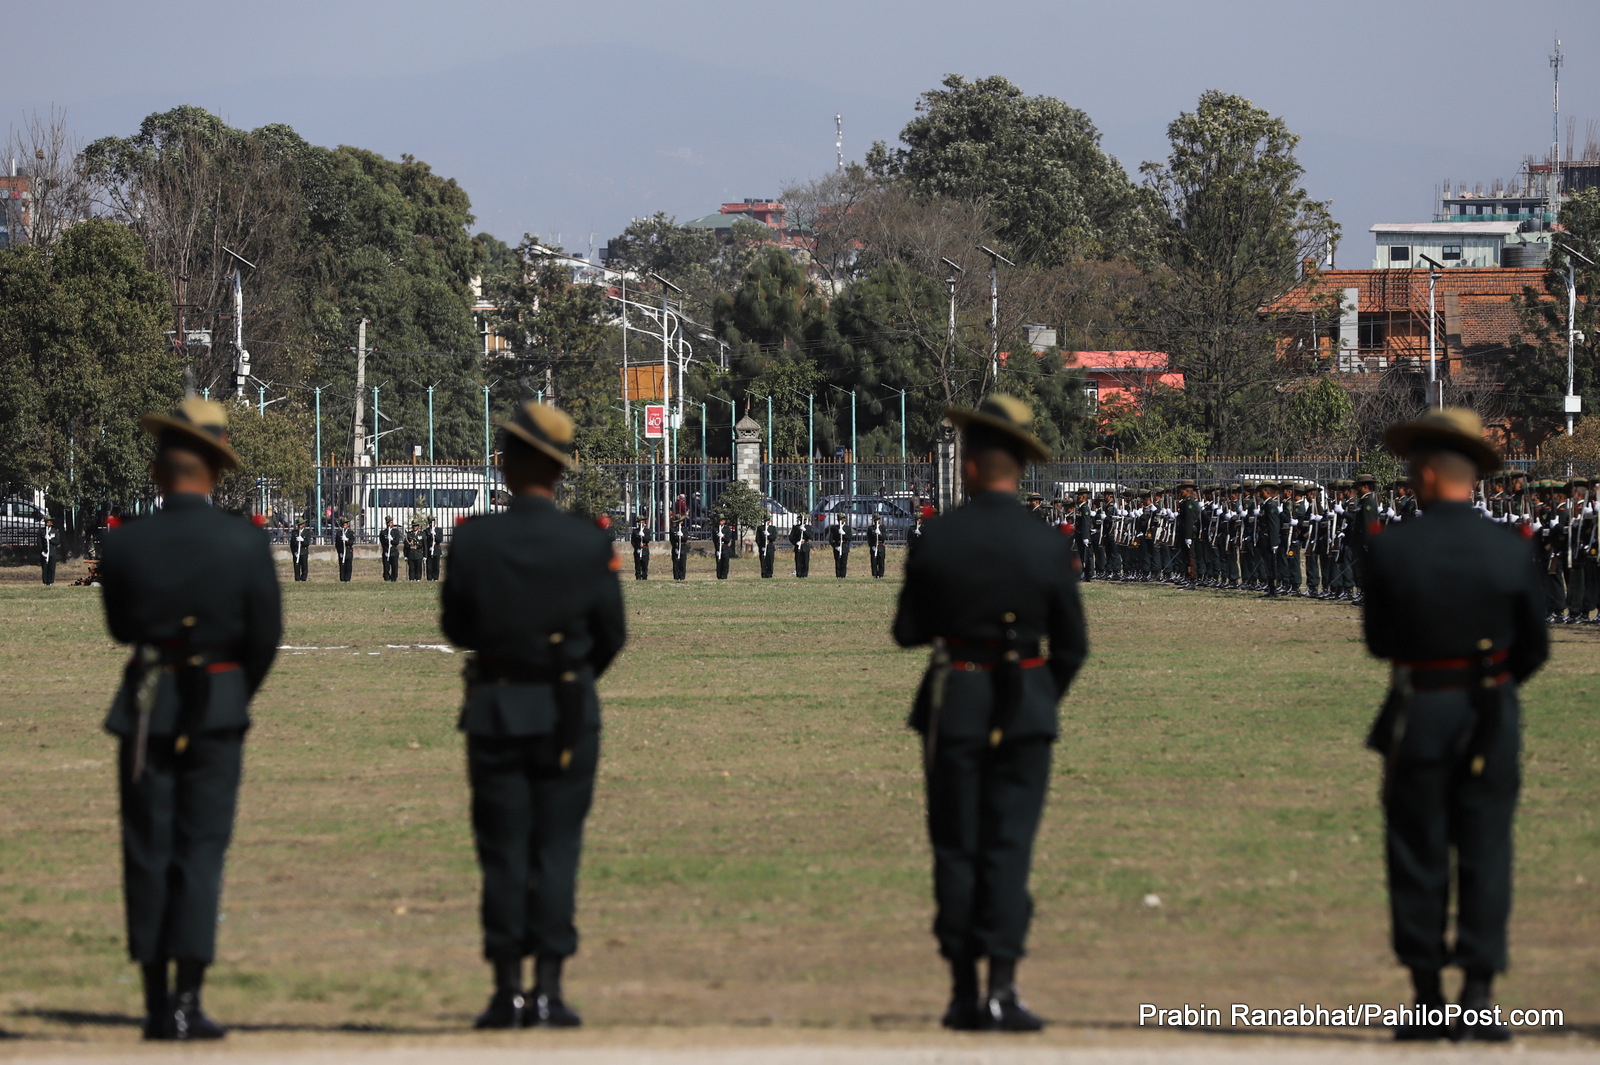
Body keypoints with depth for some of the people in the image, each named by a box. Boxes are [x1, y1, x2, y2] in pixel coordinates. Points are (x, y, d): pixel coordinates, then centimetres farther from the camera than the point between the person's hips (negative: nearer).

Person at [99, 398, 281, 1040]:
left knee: (146, 852, 7)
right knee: (201, 850, 2)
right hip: (220, 707, 0)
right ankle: (186, 1001, -6)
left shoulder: (124, 543, -8)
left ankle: (156, 1003, 7)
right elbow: (266, 637, -1)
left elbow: (119, 628, 5)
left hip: (146, 706, 0)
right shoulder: (246, 543, -9)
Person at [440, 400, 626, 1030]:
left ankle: (507, 991, 4)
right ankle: (548, 990, -1)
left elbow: (455, 627, 1)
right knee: (557, 848, 4)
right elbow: (612, 635, 1)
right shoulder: (589, 545, -9)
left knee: (502, 852, 6)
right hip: (569, 714, 0)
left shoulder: (473, 541, -10)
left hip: (495, 711, 0)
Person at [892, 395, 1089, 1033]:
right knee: (1009, 846, 1)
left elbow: (908, 632, 0)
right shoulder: (1048, 547, -6)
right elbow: (1072, 648, 0)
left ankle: (963, 994, 10)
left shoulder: (938, 539, -8)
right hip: (1025, 712, 0)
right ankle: (1002, 986, -10)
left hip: (954, 705, 0)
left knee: (956, 848, 8)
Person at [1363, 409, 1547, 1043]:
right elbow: (1535, 649, 3)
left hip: (1419, 712, -1)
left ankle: (1428, 1000, 9)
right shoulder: (1511, 552, -5)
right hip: (1493, 718, 1)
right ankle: (1478, 996, -2)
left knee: (1418, 855, 7)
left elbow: (1378, 640, 1)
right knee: (1486, 853, 4)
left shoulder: (1390, 548, -10)